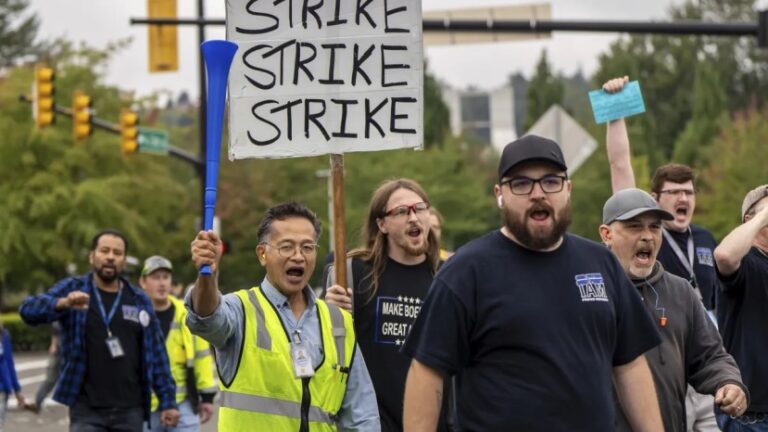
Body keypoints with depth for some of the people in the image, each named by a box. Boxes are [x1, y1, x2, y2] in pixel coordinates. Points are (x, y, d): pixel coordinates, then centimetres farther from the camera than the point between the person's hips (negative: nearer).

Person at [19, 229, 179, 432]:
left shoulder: (139, 300, 8)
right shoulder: (72, 288, 2)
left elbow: (156, 354, 9)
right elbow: (29, 310, -14)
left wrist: (167, 401, 3)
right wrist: (64, 303, -34)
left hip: (130, 411, 2)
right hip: (87, 410, -2)